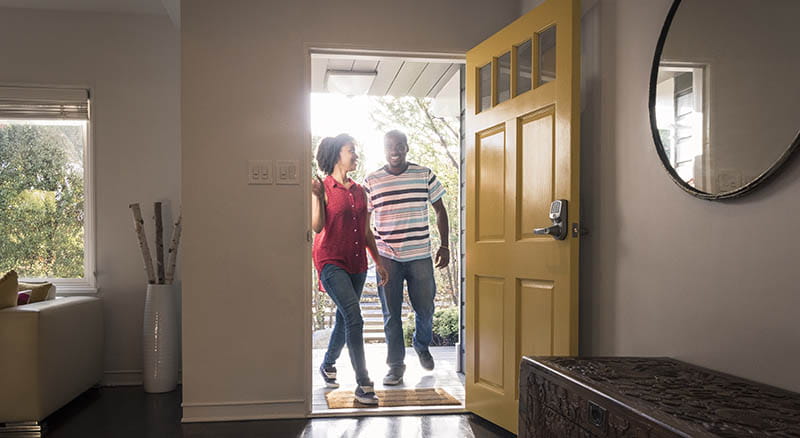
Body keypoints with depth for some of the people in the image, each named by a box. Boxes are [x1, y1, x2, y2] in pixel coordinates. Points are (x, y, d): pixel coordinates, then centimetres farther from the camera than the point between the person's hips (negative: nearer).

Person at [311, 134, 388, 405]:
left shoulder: (359, 192, 13)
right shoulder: (324, 188, -4)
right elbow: (317, 226, -13)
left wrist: (379, 262, 15)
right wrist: (316, 196, -23)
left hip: (356, 264, 7)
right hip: (331, 262, -6)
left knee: (345, 319, 14)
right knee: (354, 318, -17)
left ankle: (328, 364, 38)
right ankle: (363, 384, -12)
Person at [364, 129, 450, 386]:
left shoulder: (425, 175, 3)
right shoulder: (372, 182, 1)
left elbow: (440, 211, 9)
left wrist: (445, 245, 4)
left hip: (420, 256, 1)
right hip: (387, 257, 0)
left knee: (425, 309, 8)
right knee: (391, 314, 4)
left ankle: (422, 346, 38)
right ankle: (396, 364, 18)